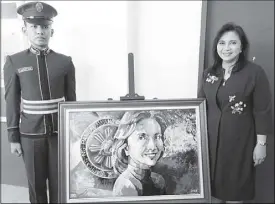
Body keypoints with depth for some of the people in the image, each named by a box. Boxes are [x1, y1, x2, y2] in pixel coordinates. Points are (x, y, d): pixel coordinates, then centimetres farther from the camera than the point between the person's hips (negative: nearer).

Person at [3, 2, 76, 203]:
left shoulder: (65, 62, 0)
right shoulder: (14, 62, -2)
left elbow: (71, 100, 5)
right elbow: (12, 103, 1)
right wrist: (13, 137, 1)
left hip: (59, 131, 0)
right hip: (30, 133, 0)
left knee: (59, 182, 10)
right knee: (36, 183, 11)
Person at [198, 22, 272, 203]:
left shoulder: (255, 72, -10)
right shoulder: (209, 73, 4)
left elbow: (262, 111, -10)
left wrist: (261, 144, -10)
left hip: (239, 140, -4)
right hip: (211, 138, 4)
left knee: (234, 188, 10)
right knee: (213, 184, 14)